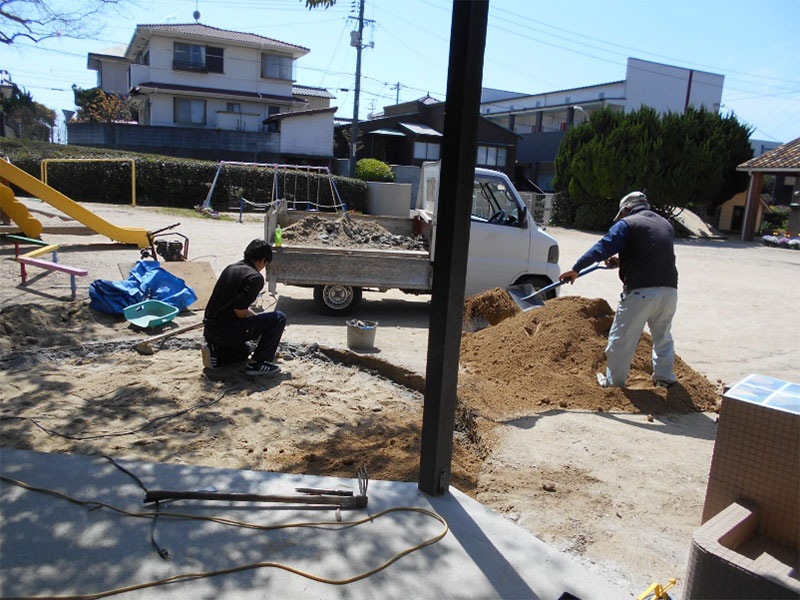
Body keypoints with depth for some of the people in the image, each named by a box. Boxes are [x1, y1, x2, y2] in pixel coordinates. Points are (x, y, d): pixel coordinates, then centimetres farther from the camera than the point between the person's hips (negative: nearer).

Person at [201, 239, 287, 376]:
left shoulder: (231, 268, 14)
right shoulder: (255, 277, -14)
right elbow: (239, 310, -22)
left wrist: (256, 316, 29)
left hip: (209, 330, 9)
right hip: (226, 331, -9)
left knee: (245, 348, 38)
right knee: (279, 318, -6)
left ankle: (215, 353, 11)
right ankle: (257, 363, -6)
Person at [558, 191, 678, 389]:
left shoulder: (627, 224, 1)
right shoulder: (666, 225, 22)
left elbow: (602, 248, -10)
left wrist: (575, 269, -7)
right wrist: (622, 261, 33)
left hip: (640, 292, -6)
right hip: (669, 291, 7)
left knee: (621, 339, 7)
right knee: (663, 336, 25)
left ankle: (614, 382, 17)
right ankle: (664, 378, 31)